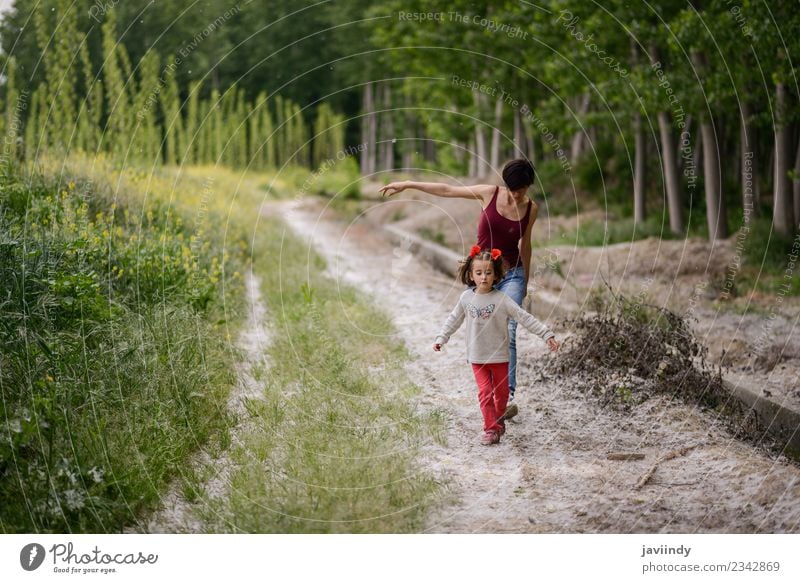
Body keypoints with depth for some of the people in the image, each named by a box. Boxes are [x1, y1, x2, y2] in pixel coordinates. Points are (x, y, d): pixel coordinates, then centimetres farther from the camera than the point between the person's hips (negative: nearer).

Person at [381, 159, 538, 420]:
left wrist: (526, 280, 23)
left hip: (512, 276, -1)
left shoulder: (531, 209, -1)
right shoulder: (490, 193, -5)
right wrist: (407, 184, 3)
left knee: (507, 334, -17)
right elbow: (446, 190, 1)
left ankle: (508, 395, -20)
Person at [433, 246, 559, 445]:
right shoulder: (467, 298, -5)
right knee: (485, 392, -5)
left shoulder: (501, 299, -14)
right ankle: (491, 429, 0)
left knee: (501, 392, 13)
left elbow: (525, 318, -14)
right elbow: (454, 319, 10)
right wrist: (441, 338, 8)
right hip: (477, 356, 1)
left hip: (499, 355, -1)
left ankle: (499, 420, 35)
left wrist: (547, 334, -17)